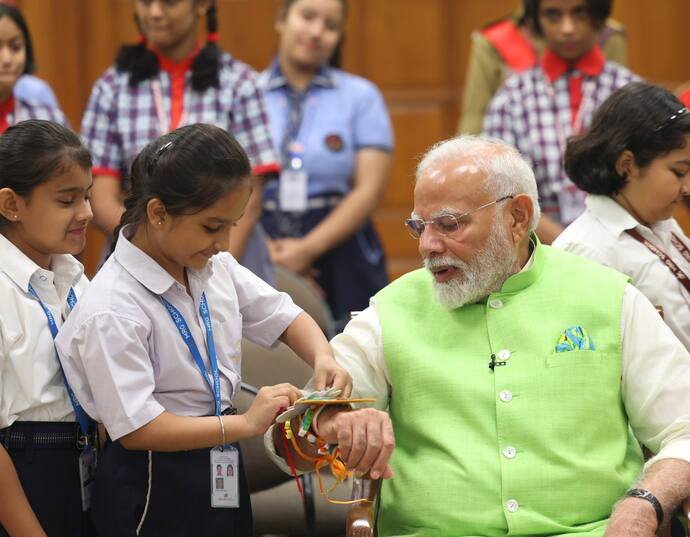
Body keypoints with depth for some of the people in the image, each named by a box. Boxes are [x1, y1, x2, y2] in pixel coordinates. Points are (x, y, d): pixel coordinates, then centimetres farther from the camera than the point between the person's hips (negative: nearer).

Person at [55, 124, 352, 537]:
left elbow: (282, 316, 15)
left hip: (220, 477, 7)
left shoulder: (216, 269, 1)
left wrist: (323, 358, -7)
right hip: (154, 497, -7)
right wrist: (246, 423, -25)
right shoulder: (112, 311, -22)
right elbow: (136, 429, -25)